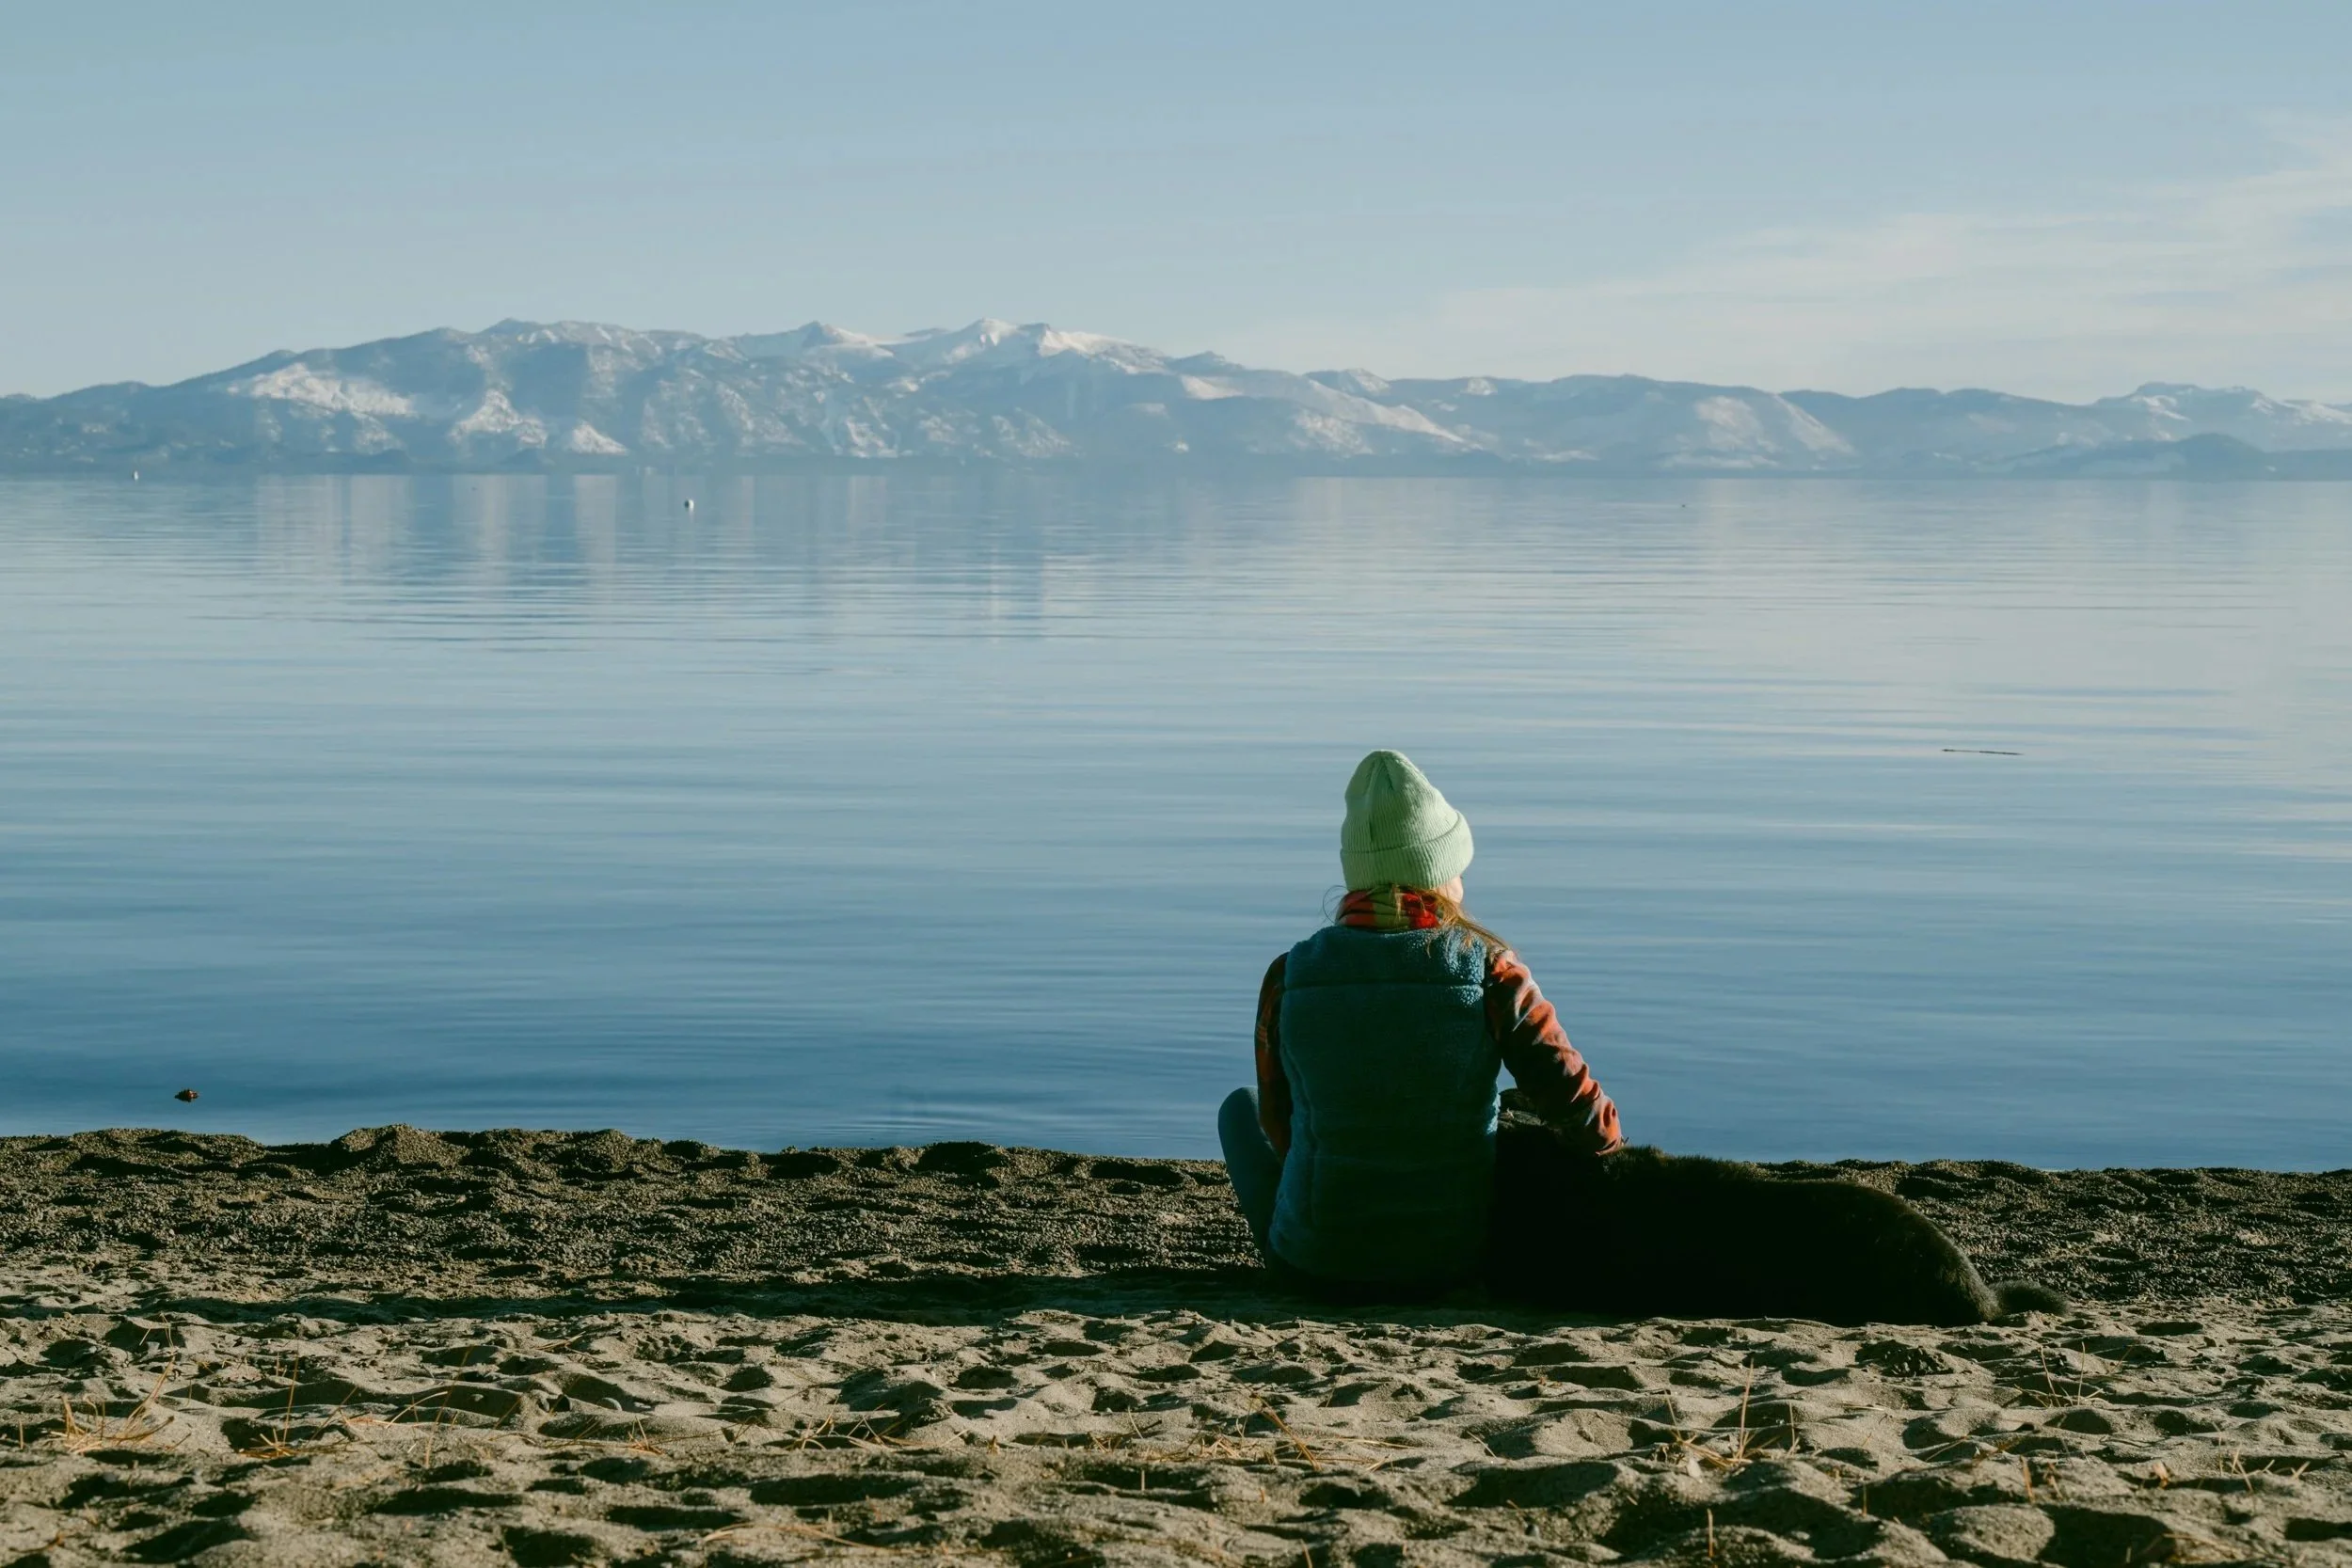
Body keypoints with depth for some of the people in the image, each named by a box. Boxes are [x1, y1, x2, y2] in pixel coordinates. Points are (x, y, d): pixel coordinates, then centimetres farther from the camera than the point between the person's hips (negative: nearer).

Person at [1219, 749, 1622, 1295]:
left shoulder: (1289, 977, -9)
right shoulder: (1489, 969, -12)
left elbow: (1279, 1123, 3)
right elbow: (1574, 1100, -9)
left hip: (1315, 1261, 0)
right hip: (1453, 1261, 0)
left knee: (1243, 1107, 29)